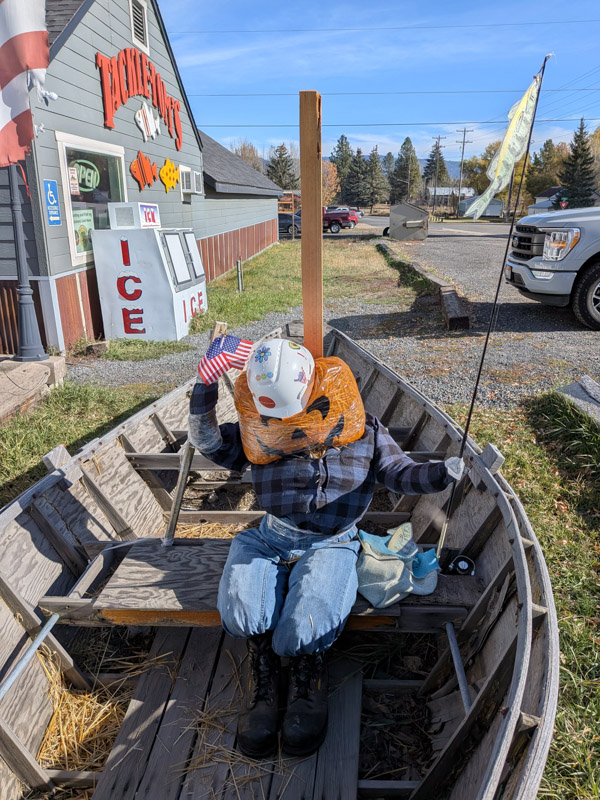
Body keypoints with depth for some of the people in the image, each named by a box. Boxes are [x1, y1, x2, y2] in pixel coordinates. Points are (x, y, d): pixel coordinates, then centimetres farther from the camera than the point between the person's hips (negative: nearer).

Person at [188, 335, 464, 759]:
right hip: (269, 540, 2)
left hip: (330, 545, -2)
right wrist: (207, 383, -10)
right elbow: (208, 441, 3)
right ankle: (264, 666, 9)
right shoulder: (261, 433, 4)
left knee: (303, 632, -28)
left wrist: (439, 473, -22)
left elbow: (399, 472, 0)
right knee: (241, 616, -26)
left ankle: (308, 666, 11)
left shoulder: (359, 428, 1)